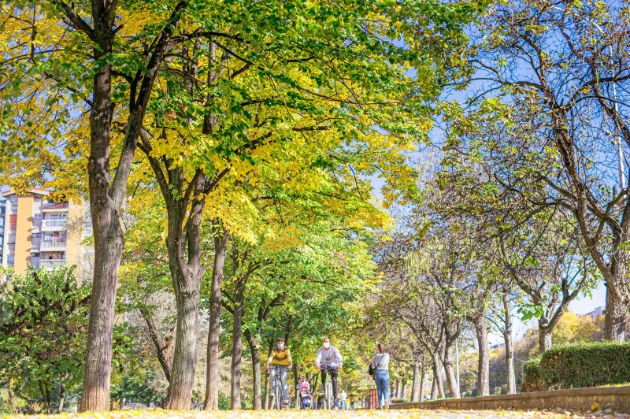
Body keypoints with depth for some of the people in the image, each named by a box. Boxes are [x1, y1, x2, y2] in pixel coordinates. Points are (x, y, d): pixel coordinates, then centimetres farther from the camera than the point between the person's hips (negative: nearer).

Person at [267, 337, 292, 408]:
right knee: (272, 374, -29)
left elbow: (289, 357, -28)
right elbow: (271, 357, -23)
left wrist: (290, 365, -46)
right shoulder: (275, 350, -8)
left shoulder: (286, 349, -12)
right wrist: (268, 364, -41)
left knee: (283, 382, -12)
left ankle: (285, 400, -9)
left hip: (284, 367, -2)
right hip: (276, 366, 2)